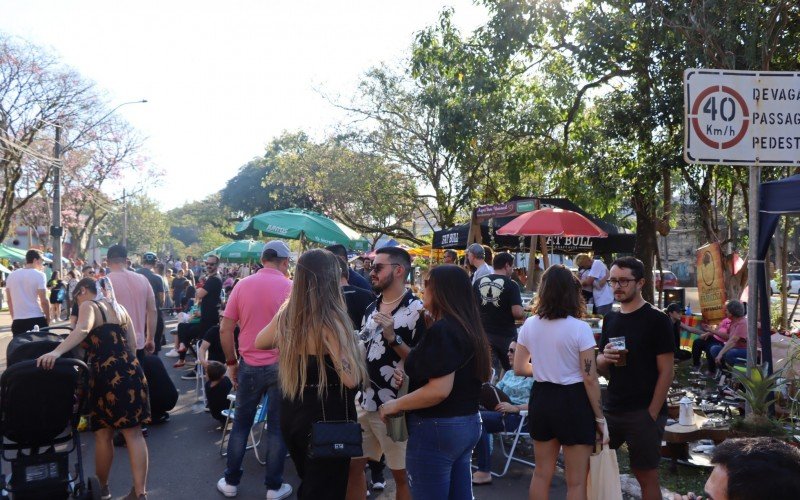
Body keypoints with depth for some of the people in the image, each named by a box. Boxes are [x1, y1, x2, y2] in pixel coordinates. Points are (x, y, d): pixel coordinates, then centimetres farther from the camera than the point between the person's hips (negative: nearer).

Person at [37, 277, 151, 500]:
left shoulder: (88, 305, -3)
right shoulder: (119, 308, 17)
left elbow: (82, 330, -27)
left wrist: (56, 352, -39)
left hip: (106, 376, -6)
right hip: (130, 371, 6)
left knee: (103, 434, 9)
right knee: (133, 432, 3)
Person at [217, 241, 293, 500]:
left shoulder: (242, 285, -1)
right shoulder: (290, 287, -8)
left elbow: (225, 329, 0)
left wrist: (231, 362, 10)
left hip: (249, 365, 2)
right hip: (282, 365, -2)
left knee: (241, 424, 15)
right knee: (277, 427, 8)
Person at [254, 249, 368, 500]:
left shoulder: (286, 314, -1)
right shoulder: (330, 320, -22)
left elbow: (259, 342, 18)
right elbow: (351, 379, -25)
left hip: (291, 413, 7)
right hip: (327, 418, -7)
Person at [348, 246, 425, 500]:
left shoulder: (418, 310, -12)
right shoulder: (372, 308, 11)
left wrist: (393, 337, -24)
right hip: (365, 402, 7)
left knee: (401, 475, 6)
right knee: (352, 465, 14)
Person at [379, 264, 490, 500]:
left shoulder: (442, 330, -19)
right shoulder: (468, 328, 10)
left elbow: (439, 390, -25)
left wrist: (395, 405, -14)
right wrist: (410, 376, 12)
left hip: (437, 429, -9)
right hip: (466, 424, 9)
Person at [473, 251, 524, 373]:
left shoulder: (478, 282, 1)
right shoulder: (511, 285, -12)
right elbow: (517, 313, -20)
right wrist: (523, 315, 1)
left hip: (484, 333, 4)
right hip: (506, 335, -4)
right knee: (511, 370, 13)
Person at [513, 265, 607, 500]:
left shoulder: (529, 325, -1)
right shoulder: (579, 328, -15)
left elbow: (519, 368, 8)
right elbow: (590, 379, -14)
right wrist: (600, 418, -6)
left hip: (541, 398, 5)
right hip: (573, 401, -5)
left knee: (541, 474, 19)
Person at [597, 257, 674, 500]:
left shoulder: (656, 320, -9)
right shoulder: (610, 319, 10)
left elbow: (666, 371, -11)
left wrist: (652, 414, -14)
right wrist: (604, 359, -9)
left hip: (644, 412, -6)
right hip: (612, 409, 6)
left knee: (647, 476, 4)